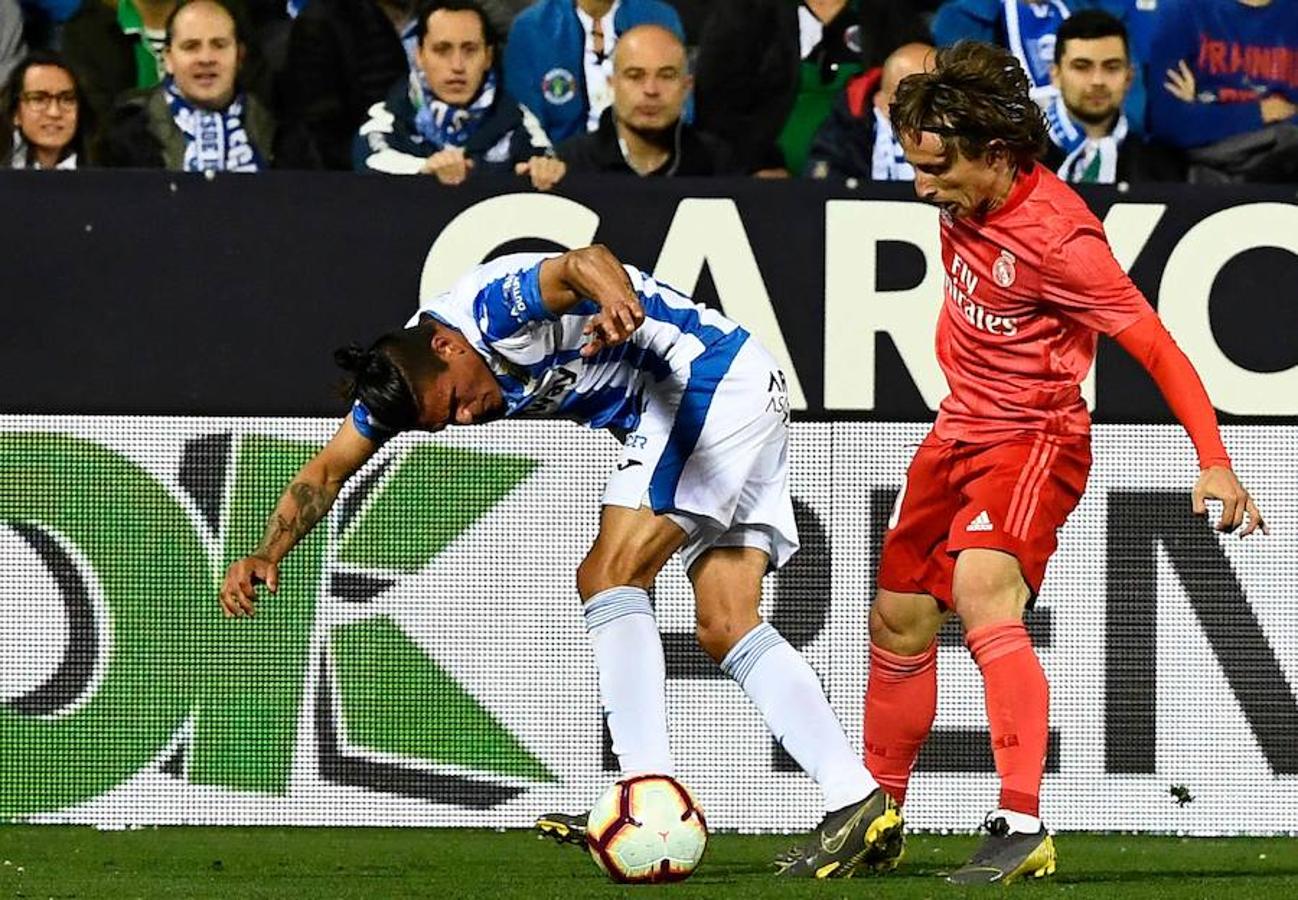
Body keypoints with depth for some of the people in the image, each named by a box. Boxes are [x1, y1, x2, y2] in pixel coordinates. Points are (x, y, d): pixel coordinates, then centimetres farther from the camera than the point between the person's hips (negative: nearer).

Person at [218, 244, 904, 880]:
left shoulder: (492, 305, -23)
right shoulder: (403, 371, 3)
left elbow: (581, 264, -43)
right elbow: (327, 471, 8)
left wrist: (614, 295, -65)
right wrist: (268, 553, -7)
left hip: (713, 378, -10)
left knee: (607, 578, -15)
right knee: (727, 628, 1)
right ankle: (859, 806, -5)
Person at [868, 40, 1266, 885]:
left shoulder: (1057, 235, -25)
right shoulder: (964, 199, -3)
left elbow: (1155, 345, -21)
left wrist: (1214, 461, -26)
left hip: (1034, 440, -8)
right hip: (959, 431, 8)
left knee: (984, 594, -31)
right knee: (899, 619, 14)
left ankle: (1022, 823, -39)